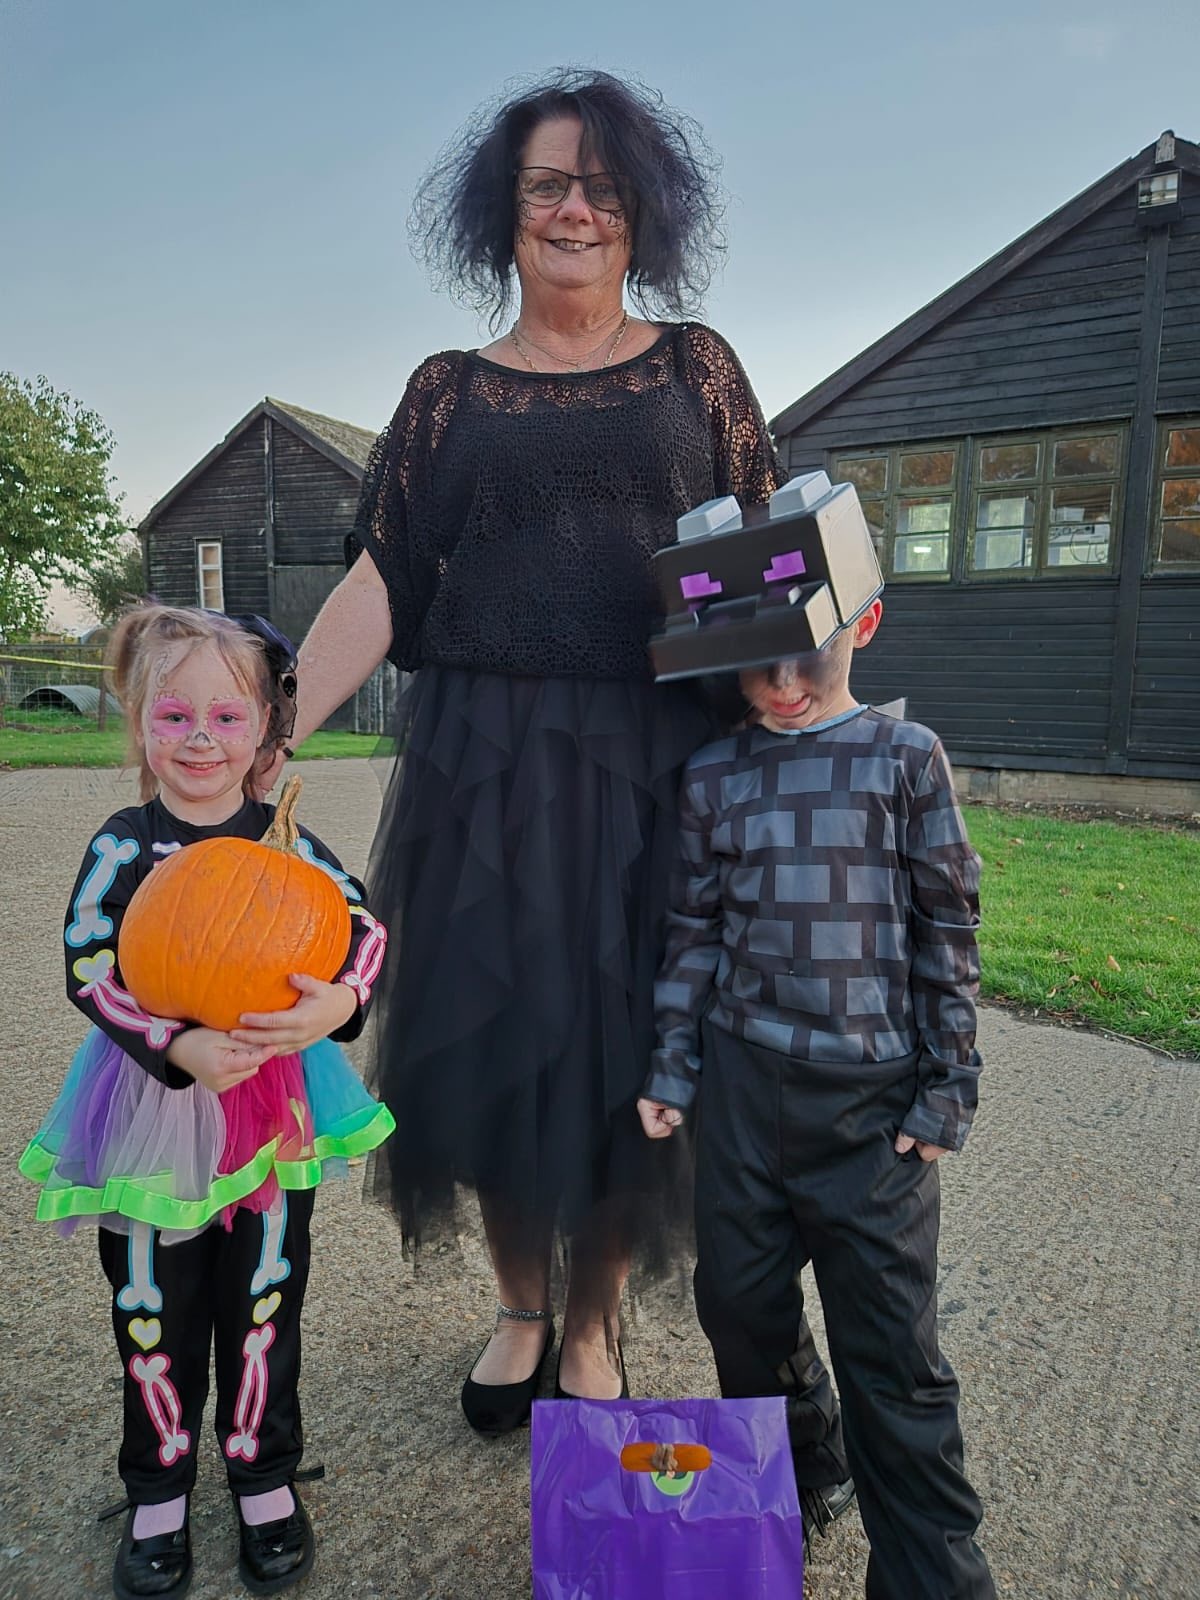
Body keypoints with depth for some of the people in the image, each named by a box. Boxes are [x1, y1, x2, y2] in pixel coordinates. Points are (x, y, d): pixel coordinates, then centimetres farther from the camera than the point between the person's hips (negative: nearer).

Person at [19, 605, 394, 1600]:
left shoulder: (287, 842, -6)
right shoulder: (123, 847, -7)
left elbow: (365, 927, -8)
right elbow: (88, 971, -11)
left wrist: (341, 1001, -29)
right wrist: (178, 1049, -25)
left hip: (271, 1102, 1)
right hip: (150, 1104, 0)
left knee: (265, 1300, 15)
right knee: (154, 1310, 15)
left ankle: (264, 1477, 39)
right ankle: (159, 1490, 40)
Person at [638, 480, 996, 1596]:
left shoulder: (906, 759, -3)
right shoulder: (714, 778, 2)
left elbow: (948, 932, 0)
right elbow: (693, 934, 8)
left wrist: (946, 1087, -1)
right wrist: (671, 1071, 6)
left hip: (874, 1097, -2)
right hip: (743, 1084, 3)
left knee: (893, 1353, 4)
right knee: (739, 1304, 16)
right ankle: (788, 1477, 44)